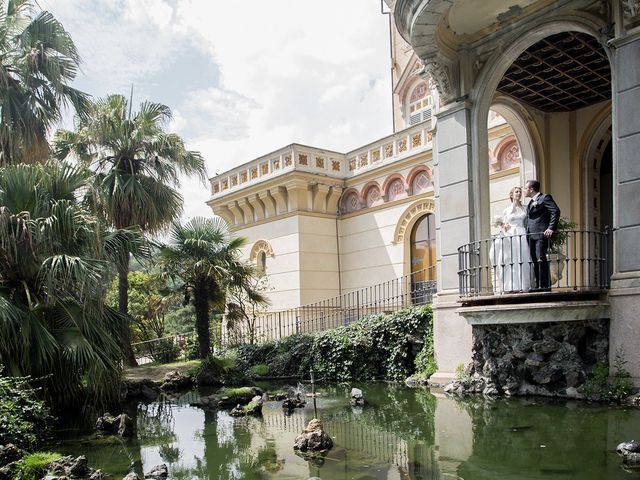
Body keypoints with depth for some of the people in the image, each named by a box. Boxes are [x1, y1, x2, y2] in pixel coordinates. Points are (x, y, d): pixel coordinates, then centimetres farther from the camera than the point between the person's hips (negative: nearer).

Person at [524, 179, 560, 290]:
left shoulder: (544, 198, -2)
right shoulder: (531, 202, 24)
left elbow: (556, 211, -13)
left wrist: (551, 228, -20)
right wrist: (527, 231, 13)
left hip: (541, 234, -8)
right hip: (531, 235, 8)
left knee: (541, 259, -12)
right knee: (535, 260, 6)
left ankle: (545, 284, -11)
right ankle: (538, 284, 8)